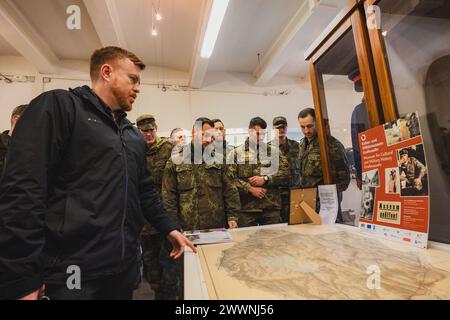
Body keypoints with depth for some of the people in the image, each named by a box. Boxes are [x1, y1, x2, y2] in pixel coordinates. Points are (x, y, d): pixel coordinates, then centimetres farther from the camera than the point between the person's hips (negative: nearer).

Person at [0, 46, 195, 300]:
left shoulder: (135, 135, 13)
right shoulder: (58, 106, -8)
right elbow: (22, 192, -16)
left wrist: (169, 227, 9)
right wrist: (22, 282, -17)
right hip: (73, 270, -6)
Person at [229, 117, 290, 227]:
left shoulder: (274, 151, 10)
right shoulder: (237, 153, 4)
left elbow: (285, 173, 2)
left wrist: (265, 179, -9)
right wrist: (250, 189, -12)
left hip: (272, 207, 2)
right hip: (246, 207, -1)